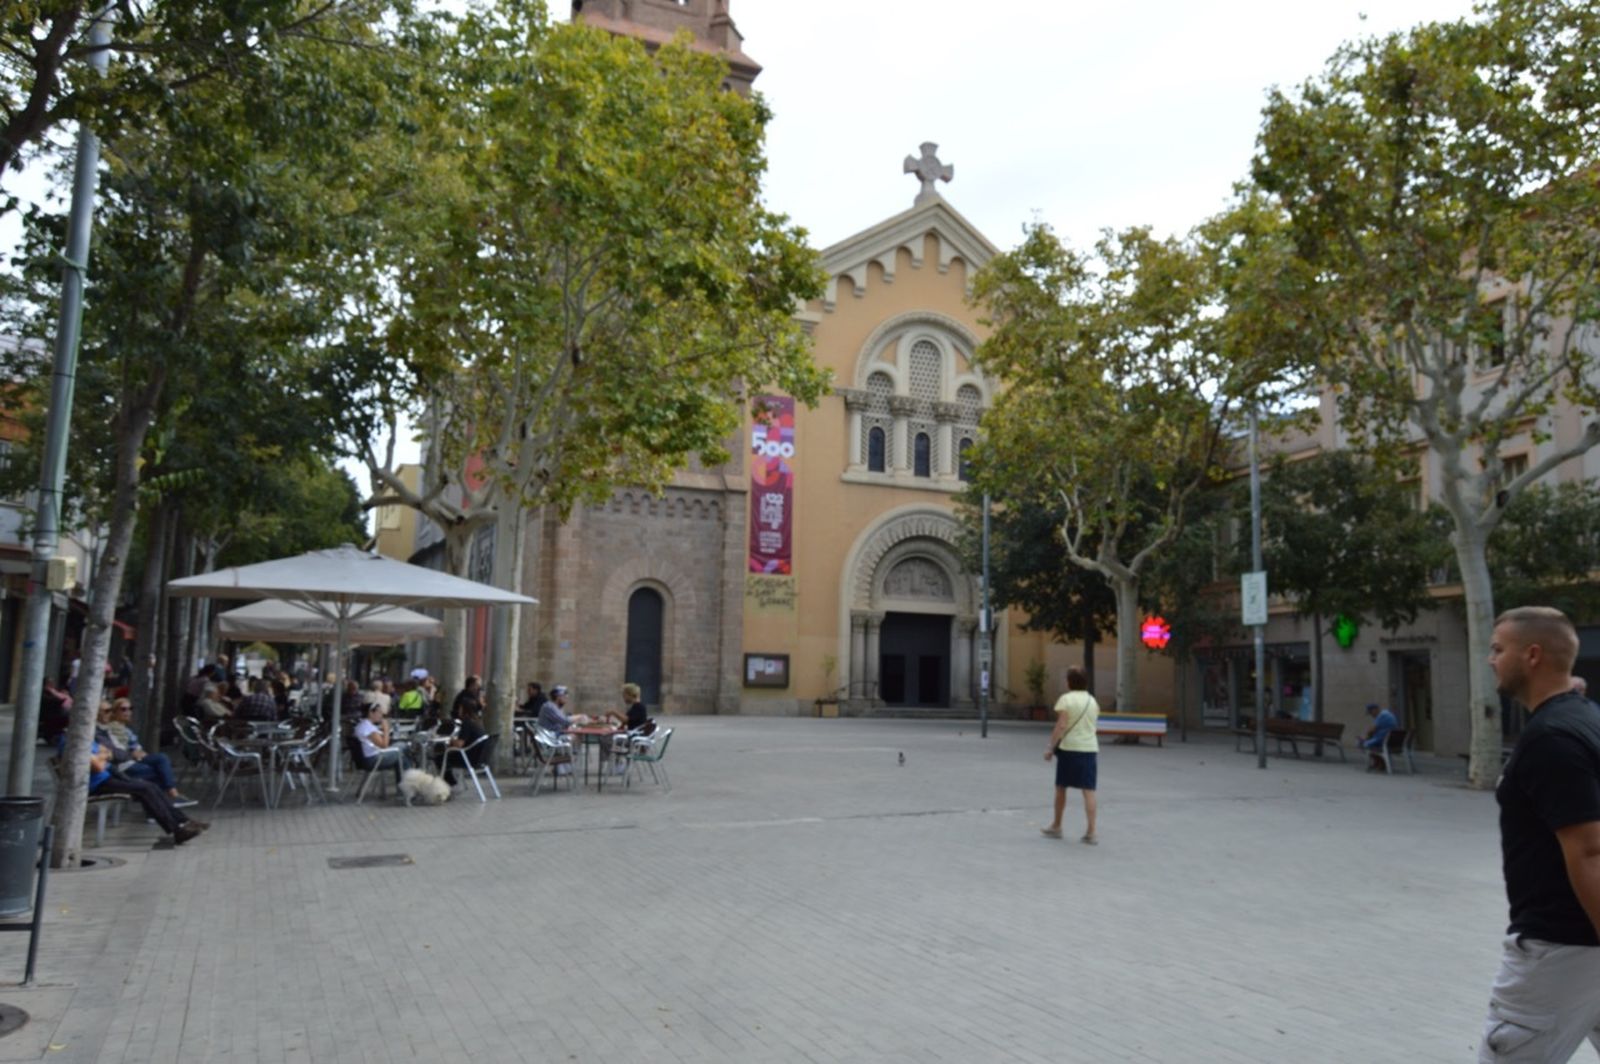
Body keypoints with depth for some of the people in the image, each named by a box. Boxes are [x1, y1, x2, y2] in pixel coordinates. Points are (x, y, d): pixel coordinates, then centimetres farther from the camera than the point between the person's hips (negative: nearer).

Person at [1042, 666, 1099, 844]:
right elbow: (1093, 725, 14)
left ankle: (1056, 826, 23)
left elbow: (1061, 726, -14)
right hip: (1090, 749, 4)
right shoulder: (1093, 701, 9)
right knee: (1088, 791, 2)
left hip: (1068, 748, -3)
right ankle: (1091, 832, -3)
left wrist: (1051, 747, -9)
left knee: (1061, 788, 12)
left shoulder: (1065, 699, -8)